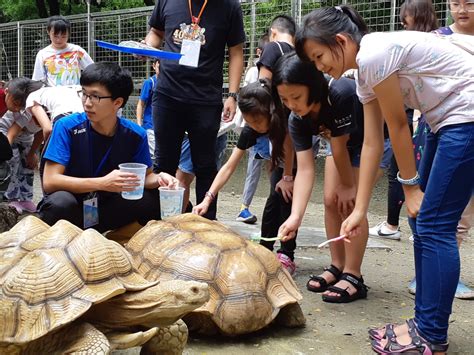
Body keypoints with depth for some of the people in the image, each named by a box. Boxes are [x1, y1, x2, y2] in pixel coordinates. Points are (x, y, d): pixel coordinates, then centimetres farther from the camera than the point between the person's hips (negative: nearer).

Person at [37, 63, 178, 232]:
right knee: (61, 201, -36)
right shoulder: (67, 127, -16)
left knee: (156, 200, -19)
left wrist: (158, 179, -20)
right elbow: (49, 182, -23)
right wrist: (103, 183, -33)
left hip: (107, 208, 3)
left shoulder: (135, 135, -7)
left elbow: (145, 175, 5)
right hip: (71, 211, -2)